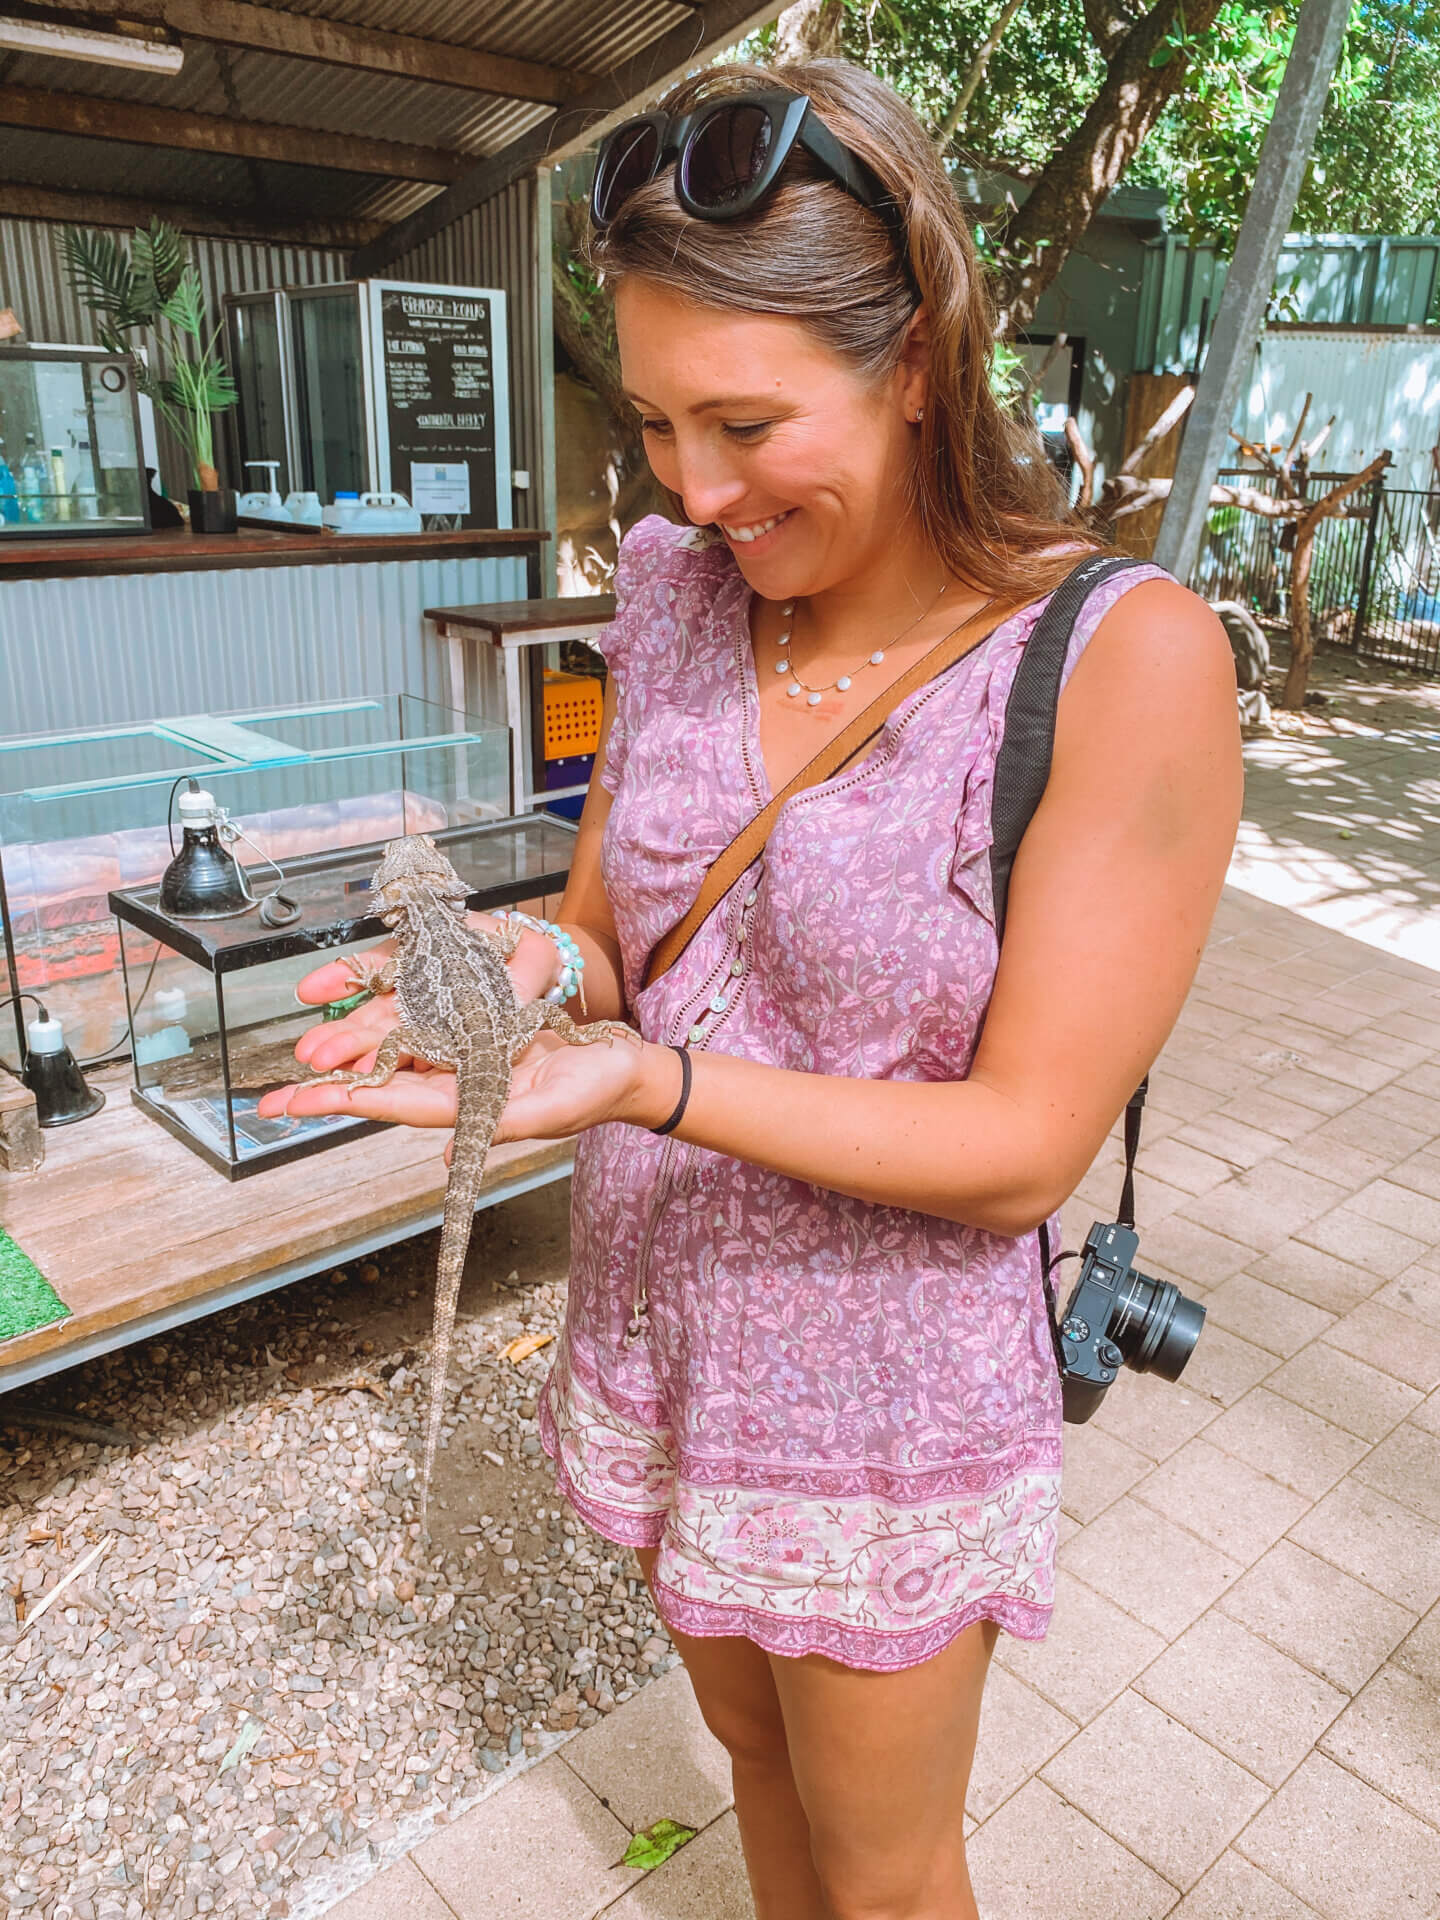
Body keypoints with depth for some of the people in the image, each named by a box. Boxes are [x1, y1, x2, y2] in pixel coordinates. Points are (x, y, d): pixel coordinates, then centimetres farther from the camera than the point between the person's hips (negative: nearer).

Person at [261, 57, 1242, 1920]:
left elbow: (1024, 1146, -22)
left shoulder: (1127, 660, -22)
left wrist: (656, 1084, -33)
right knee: (750, 1743, 31)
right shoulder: (677, 591, -5)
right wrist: (534, 966, -19)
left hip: (885, 1399, -4)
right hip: (658, 1326, 5)